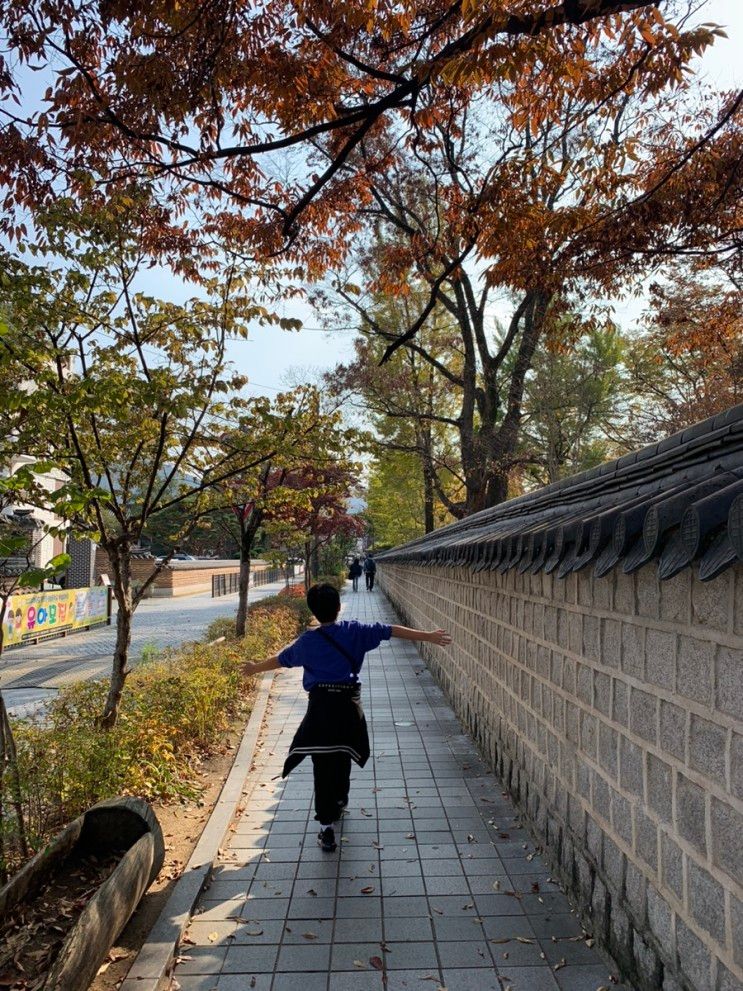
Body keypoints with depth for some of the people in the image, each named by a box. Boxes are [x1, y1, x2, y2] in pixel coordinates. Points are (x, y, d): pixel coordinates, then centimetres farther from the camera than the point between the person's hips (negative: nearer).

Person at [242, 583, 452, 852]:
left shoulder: (308, 641, -2)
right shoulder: (354, 630, -2)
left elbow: (281, 659, 13)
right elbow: (391, 631, -2)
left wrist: (255, 668, 31)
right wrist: (428, 636, 2)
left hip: (321, 704, -2)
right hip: (349, 702, 3)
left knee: (323, 764, 1)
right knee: (343, 754, 24)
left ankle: (326, 828, -1)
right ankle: (340, 800, 46)